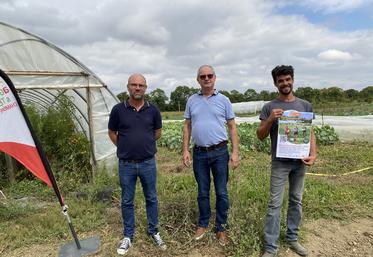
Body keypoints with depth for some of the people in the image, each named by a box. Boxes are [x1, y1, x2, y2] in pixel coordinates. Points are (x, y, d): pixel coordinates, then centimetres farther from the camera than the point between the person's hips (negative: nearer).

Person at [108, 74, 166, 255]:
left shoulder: (153, 110, -2)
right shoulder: (118, 109, -6)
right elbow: (112, 133, 7)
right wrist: (125, 147, 10)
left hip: (148, 163, 1)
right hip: (126, 165, 0)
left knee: (151, 198, 13)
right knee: (127, 201, 12)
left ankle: (153, 232, 33)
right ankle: (128, 236, 31)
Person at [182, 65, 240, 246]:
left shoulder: (223, 100, 1)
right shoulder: (192, 100, 6)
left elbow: (232, 127, 1)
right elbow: (187, 127, 9)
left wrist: (235, 152, -6)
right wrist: (185, 150, 1)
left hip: (220, 152, -1)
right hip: (199, 153, 2)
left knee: (221, 193, 8)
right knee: (202, 192, 15)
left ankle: (221, 228, 25)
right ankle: (203, 224, 32)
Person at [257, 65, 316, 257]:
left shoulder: (305, 105, 8)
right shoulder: (269, 108, -1)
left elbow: (310, 133, 8)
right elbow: (260, 136, -2)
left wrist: (313, 154, -8)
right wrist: (270, 120, -18)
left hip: (300, 161, 4)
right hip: (280, 162, -3)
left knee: (296, 201, 14)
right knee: (275, 204, -2)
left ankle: (292, 238, 31)